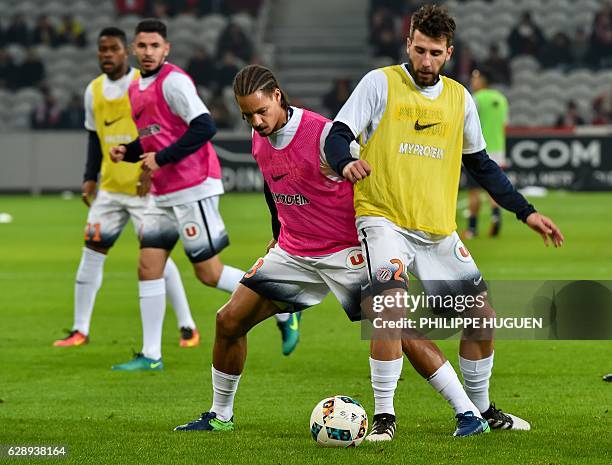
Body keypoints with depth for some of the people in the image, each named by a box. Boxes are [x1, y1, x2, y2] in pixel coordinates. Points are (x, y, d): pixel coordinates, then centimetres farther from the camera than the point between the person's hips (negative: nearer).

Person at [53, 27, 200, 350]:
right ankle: (80, 330, 8)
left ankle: (188, 328, 3)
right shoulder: (93, 91, 8)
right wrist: (90, 178, 9)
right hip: (109, 189, 5)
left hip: (144, 189, -5)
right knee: (91, 252, 1)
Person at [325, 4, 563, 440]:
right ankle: (384, 414, -20)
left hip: (440, 231, 5)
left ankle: (480, 409, 27)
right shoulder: (380, 83, -2)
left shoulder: (460, 98, 11)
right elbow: (337, 134, -7)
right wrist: (346, 163, -31)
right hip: (385, 219, -5)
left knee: (481, 316, 6)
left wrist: (526, 212, 17)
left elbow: (480, 162, 21)